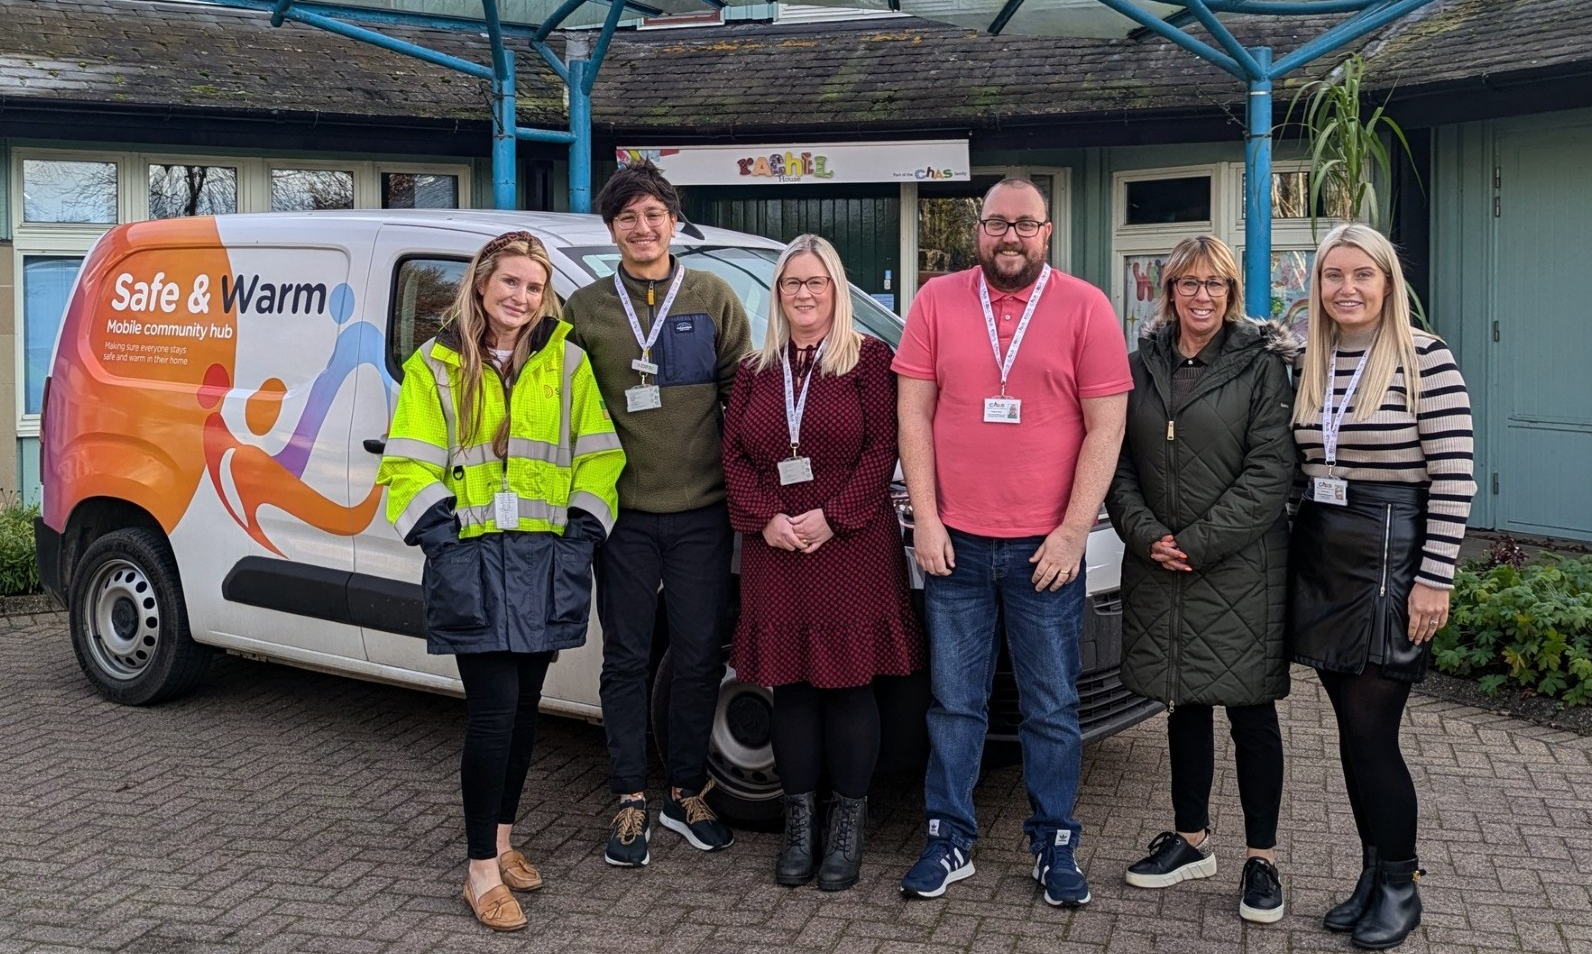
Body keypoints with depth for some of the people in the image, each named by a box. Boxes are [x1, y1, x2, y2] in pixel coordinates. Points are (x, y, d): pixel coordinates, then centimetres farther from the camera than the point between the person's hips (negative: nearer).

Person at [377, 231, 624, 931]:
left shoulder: (567, 363, 8)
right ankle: (483, 872, 0)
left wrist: (580, 532, -2)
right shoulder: (436, 366, 3)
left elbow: (599, 456, 8)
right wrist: (442, 536, -10)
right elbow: (408, 467, 1)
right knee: (494, 709, -9)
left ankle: (503, 841, 27)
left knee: (523, 707, 11)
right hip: (472, 561, -3)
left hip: (547, 559, 3)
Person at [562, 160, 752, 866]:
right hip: (623, 515, 0)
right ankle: (631, 802, 17)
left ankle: (687, 793, 22)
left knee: (699, 656, 7)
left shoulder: (713, 298, 5)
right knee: (627, 660, 6)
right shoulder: (585, 310, 6)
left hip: (701, 513, 0)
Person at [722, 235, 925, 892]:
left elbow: (882, 450, -6)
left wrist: (831, 517, -15)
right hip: (776, 551, 4)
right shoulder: (755, 370, 14)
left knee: (849, 682, 0)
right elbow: (735, 455, 9)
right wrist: (766, 519, -7)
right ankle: (798, 825, 17)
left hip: (853, 549, -4)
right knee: (790, 683, 7)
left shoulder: (869, 359, 1)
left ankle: (848, 826, 11)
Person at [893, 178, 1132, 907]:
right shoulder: (937, 302, 4)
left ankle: (1053, 846, 22)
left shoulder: (1084, 308, -1)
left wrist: (1072, 532, -8)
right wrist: (925, 519, -4)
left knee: (1052, 708, 8)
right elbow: (914, 414, 4)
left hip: (1046, 546, -1)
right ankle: (949, 840, 22)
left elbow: (1105, 428, -3)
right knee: (954, 702, 9)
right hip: (955, 541, 1)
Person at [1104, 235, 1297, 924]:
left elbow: (1269, 473, -10)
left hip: (1242, 570, -3)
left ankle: (1261, 859, 14)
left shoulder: (1261, 365, -3)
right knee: (1184, 706, 14)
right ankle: (1190, 841, 27)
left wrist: (1196, 542, -14)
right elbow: (1119, 463, 6)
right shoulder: (1141, 365, 8)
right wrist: (1147, 536, -9)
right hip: (1158, 570, 4)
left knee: (1251, 713, 3)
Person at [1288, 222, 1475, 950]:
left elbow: (1454, 478, -11)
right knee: (1354, 731, 11)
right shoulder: (1307, 363, 8)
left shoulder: (1425, 358, -9)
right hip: (1321, 556, 6)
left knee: (1369, 732, -3)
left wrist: (1435, 580, -14)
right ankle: (1374, 874, 25)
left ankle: (1399, 887, 16)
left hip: (1391, 557, -6)